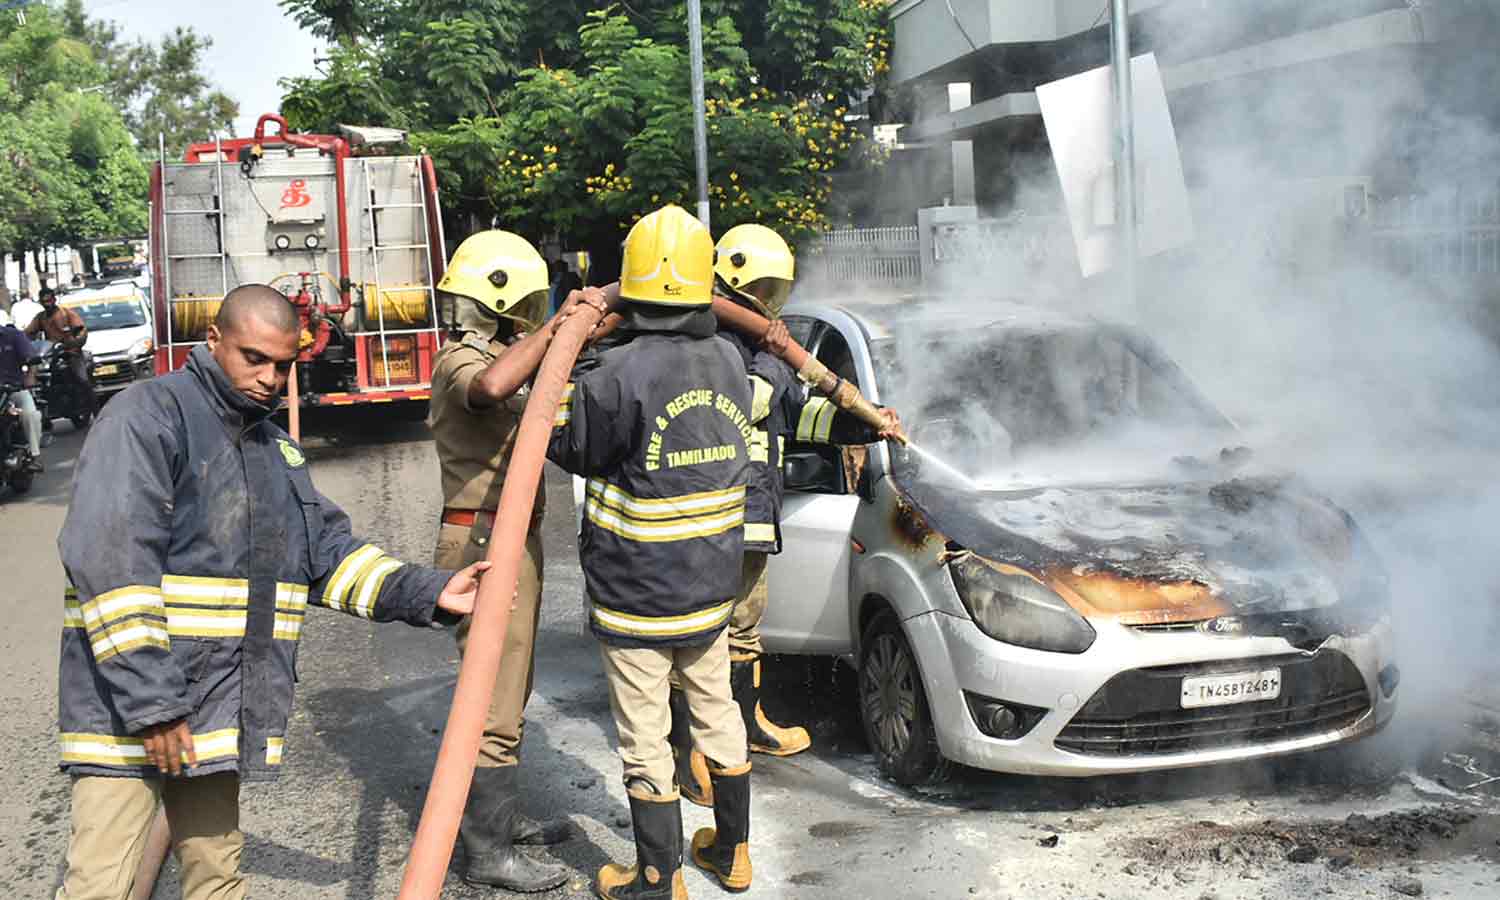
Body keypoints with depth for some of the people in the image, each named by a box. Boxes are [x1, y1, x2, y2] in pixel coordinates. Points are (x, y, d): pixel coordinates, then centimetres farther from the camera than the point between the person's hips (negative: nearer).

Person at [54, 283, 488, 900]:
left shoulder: (275, 447, 16)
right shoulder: (149, 415, -10)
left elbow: (330, 552, 15)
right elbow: (108, 564, -19)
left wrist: (428, 593, -1)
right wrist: (149, 703, -22)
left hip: (221, 715, 7)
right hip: (127, 712, -7)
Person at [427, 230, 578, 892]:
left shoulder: (494, 356, 16)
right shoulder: (461, 361, -16)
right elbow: (491, 387, -40)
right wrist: (554, 330, -32)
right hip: (485, 546, -11)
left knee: (509, 691, 19)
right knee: (494, 698, -7)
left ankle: (501, 816, 32)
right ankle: (487, 852, 1)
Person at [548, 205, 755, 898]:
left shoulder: (619, 373, -21)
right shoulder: (729, 362, -1)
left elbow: (567, 443, -8)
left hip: (635, 598, -6)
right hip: (712, 586, 6)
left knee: (646, 741, 7)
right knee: (717, 712, 22)